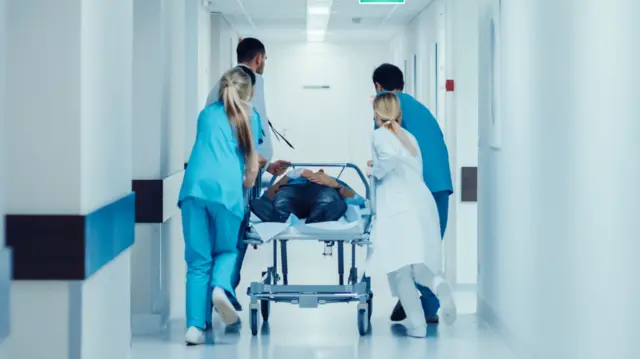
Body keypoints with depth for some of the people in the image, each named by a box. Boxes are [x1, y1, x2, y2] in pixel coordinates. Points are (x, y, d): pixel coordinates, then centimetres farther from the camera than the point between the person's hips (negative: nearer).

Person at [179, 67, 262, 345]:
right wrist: (247, 186, 38)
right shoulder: (249, 116, 17)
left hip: (195, 185, 2)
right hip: (227, 188, -2)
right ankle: (221, 287, -11)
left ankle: (195, 326, -5)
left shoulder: (207, 113, 27)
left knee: (198, 260, 6)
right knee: (227, 249, 19)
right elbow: (252, 164, 18)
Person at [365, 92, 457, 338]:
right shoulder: (408, 136, 22)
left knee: (400, 267, -3)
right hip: (421, 201, 6)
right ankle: (437, 283, -17)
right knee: (416, 263, 15)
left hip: (398, 205, -6)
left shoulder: (380, 135, 2)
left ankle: (417, 325, -7)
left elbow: (391, 157, -18)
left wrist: (374, 170, -1)